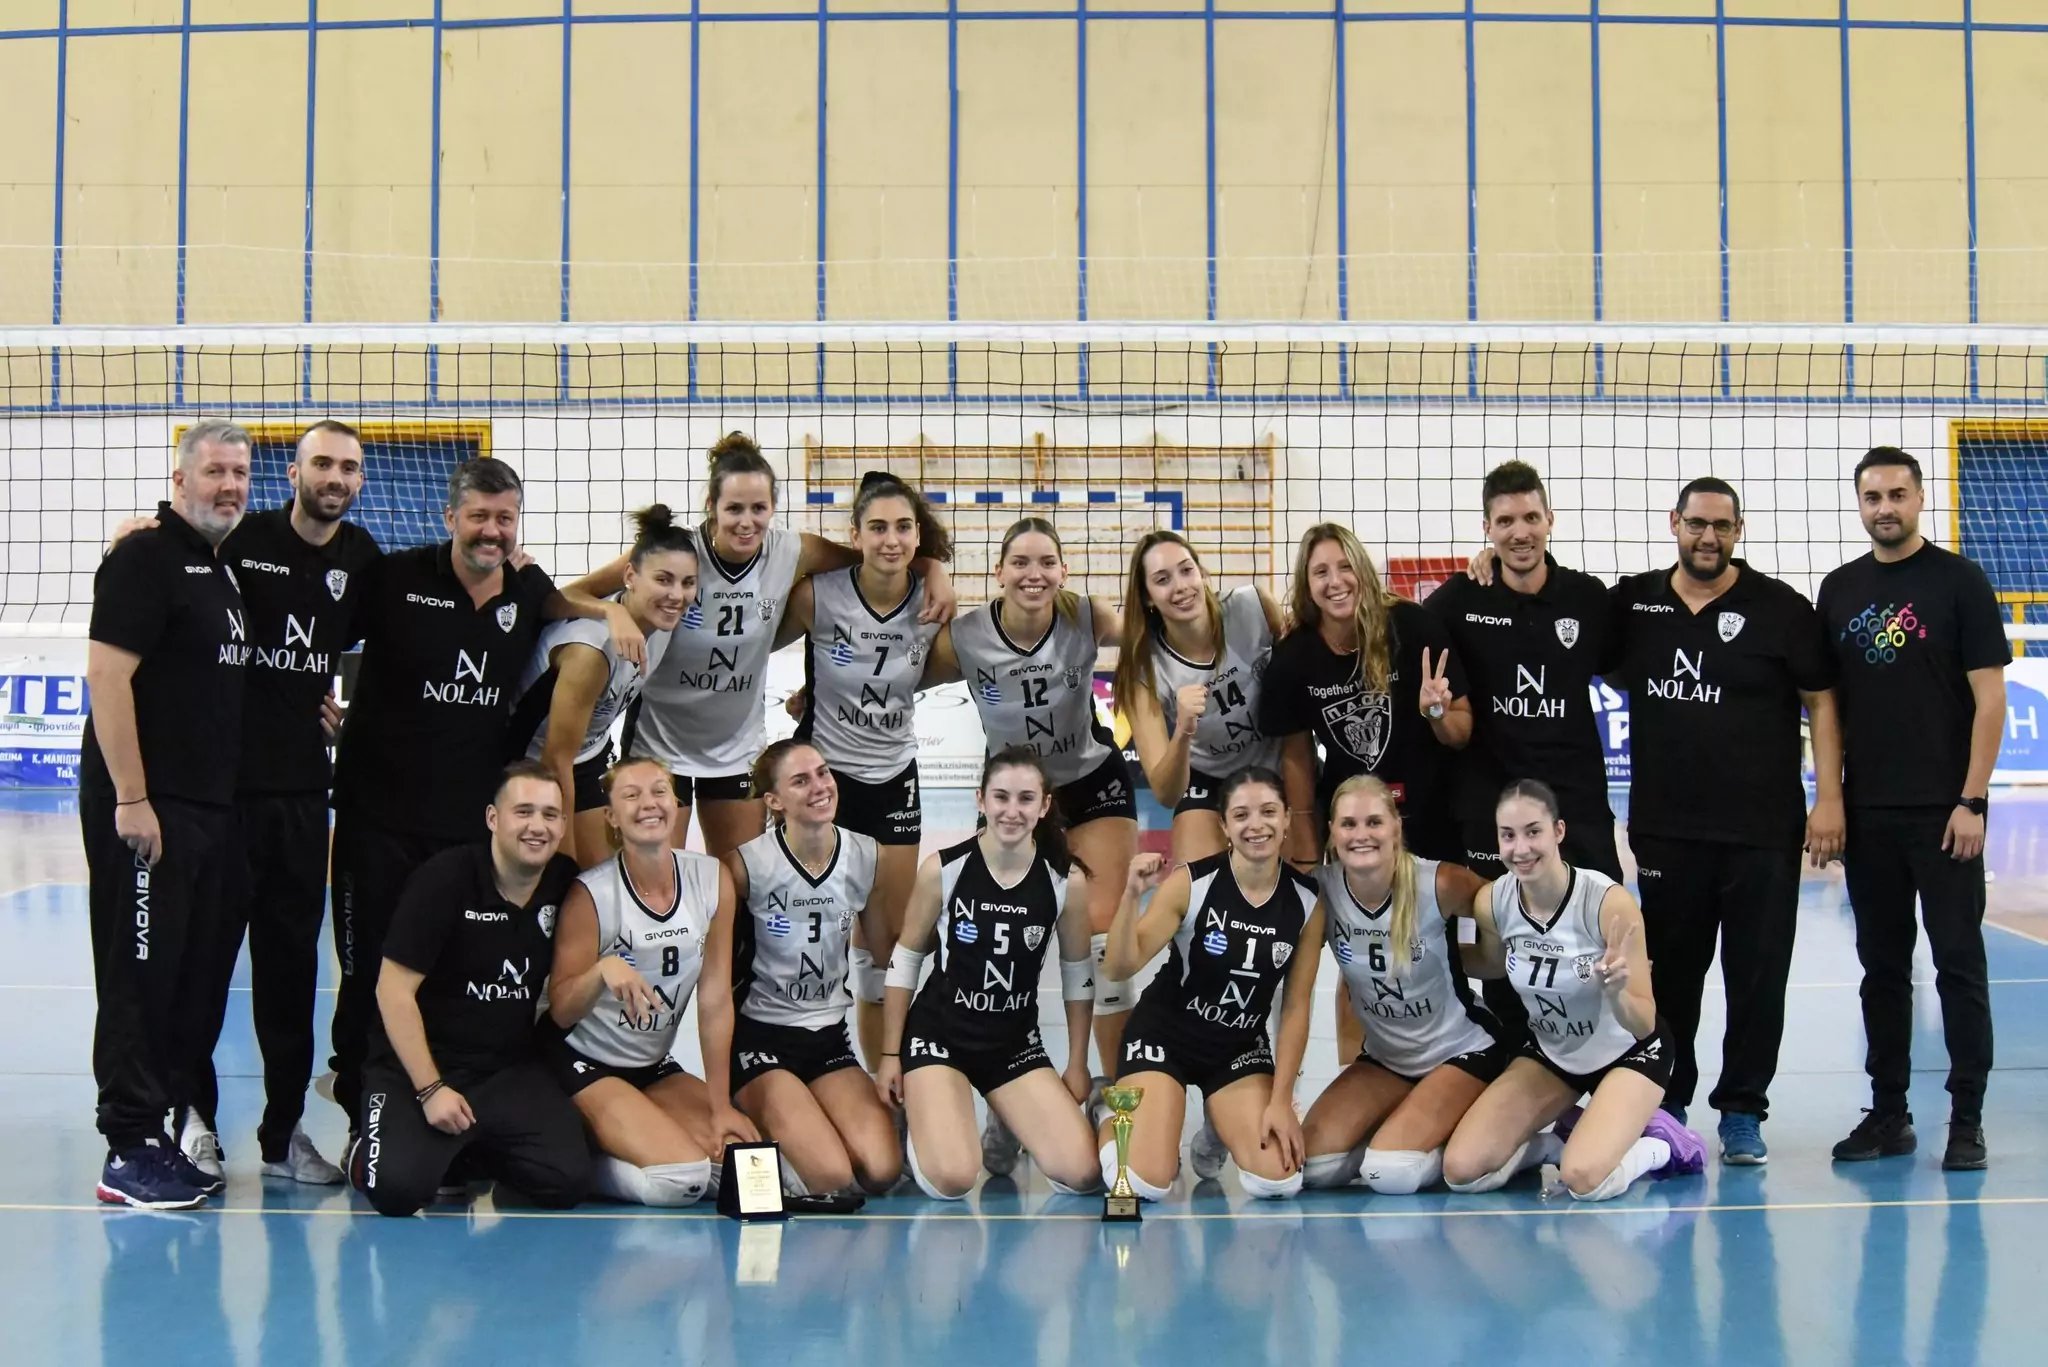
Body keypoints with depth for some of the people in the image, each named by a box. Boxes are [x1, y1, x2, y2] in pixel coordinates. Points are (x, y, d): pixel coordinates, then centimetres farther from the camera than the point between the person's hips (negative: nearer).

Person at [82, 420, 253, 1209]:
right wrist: (131, 799, -20)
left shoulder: (222, 570, 16)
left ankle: (172, 1128, 21)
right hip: (145, 808, -9)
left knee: (192, 979, 12)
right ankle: (130, 1152, 3)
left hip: (210, 809, 9)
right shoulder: (146, 558, -10)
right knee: (140, 977, -3)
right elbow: (107, 675, -17)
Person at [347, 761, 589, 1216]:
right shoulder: (445, 879, -13)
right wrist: (431, 1089, -16)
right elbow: (394, 990, -14)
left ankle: (472, 1152, 12)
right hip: (417, 1064, -4)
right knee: (400, 1187, -26)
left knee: (568, 1179, -18)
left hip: (512, 1069, 4)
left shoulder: (568, 884, -1)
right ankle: (364, 1151, 11)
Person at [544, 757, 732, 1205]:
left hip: (653, 1067, 6)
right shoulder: (591, 894, -16)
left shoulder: (713, 880, -7)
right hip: (580, 1065, -6)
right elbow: (561, 1012, -14)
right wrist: (603, 971, -36)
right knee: (683, 1178, -25)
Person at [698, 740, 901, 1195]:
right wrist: (720, 1105, -17)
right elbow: (715, 991, -15)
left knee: (882, 1172, -18)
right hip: (757, 1038, -4)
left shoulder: (865, 858, -2)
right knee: (830, 1178, -23)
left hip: (829, 1038, 4)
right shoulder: (745, 865, -15)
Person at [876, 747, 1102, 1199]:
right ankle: (918, 1124, 14)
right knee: (951, 1179, -24)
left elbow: (1078, 973, 5)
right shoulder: (942, 870, -13)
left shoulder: (1067, 881, -8)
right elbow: (905, 960, -1)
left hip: (1016, 1042, 3)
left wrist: (1077, 1064, 8)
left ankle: (1007, 1131, 20)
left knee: (1081, 1173, -13)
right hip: (939, 1034, -3)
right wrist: (890, 1055, 0)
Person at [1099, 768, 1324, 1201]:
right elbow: (1121, 967, -22)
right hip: (1164, 1035, -3)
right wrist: (1132, 895, -39)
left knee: (1279, 1181, -14)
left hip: (1240, 1047, 3)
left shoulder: (1307, 901, -9)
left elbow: (1296, 1005, -4)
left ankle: (1218, 1128, 19)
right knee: (1144, 1184, -18)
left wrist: (1281, 1100, -8)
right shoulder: (1190, 883, -19)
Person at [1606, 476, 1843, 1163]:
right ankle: (1664, 1103, 23)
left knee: (1757, 976, 2)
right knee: (1669, 972, 10)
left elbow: (1821, 701, 0)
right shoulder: (1632, 604, 6)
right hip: (1664, 828, 2)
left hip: (1764, 830, -2)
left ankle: (1742, 1111, 14)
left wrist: (1829, 797, -8)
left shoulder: (1780, 608, -1)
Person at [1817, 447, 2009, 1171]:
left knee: (1958, 961, 0)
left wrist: (1972, 799, -12)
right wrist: (1830, 797, 7)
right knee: (1882, 967, 9)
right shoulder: (1840, 589, 9)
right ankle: (1888, 1113, 18)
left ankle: (1967, 1120, 7)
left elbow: (1989, 697, -6)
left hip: (1943, 811, -4)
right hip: (1867, 813, 4)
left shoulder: (1958, 581, -3)